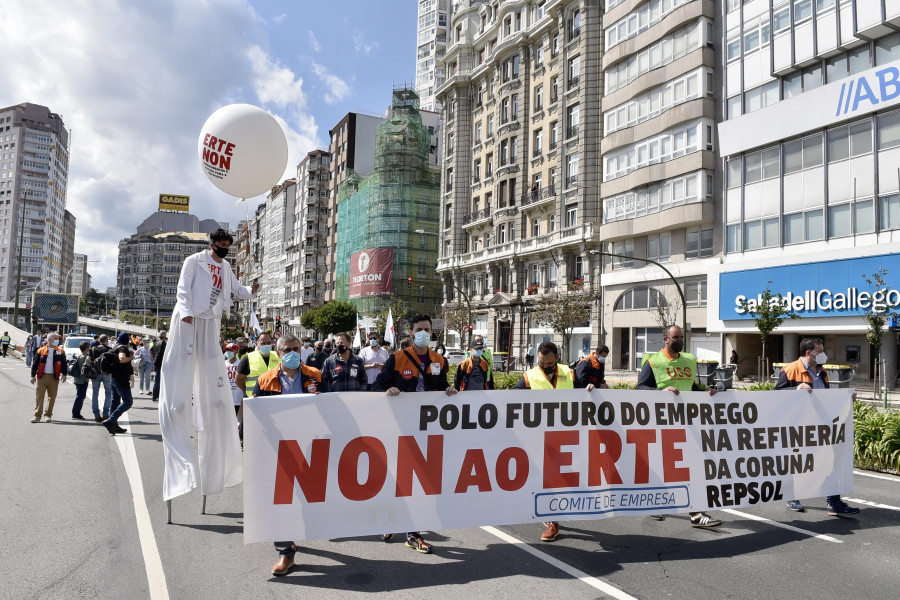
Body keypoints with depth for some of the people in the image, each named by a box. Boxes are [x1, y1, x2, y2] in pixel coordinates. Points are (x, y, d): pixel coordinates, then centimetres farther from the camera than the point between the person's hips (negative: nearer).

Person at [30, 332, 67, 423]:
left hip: (54, 377, 1)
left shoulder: (60, 351, 5)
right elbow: (35, 363, 4)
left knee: (51, 397, 5)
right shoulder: (41, 351, 3)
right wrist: (33, 375, 0)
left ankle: (48, 415, 16)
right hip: (41, 377, -1)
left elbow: (63, 364, 5)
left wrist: (63, 374, -5)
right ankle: (37, 416, 0)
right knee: (39, 396, -3)